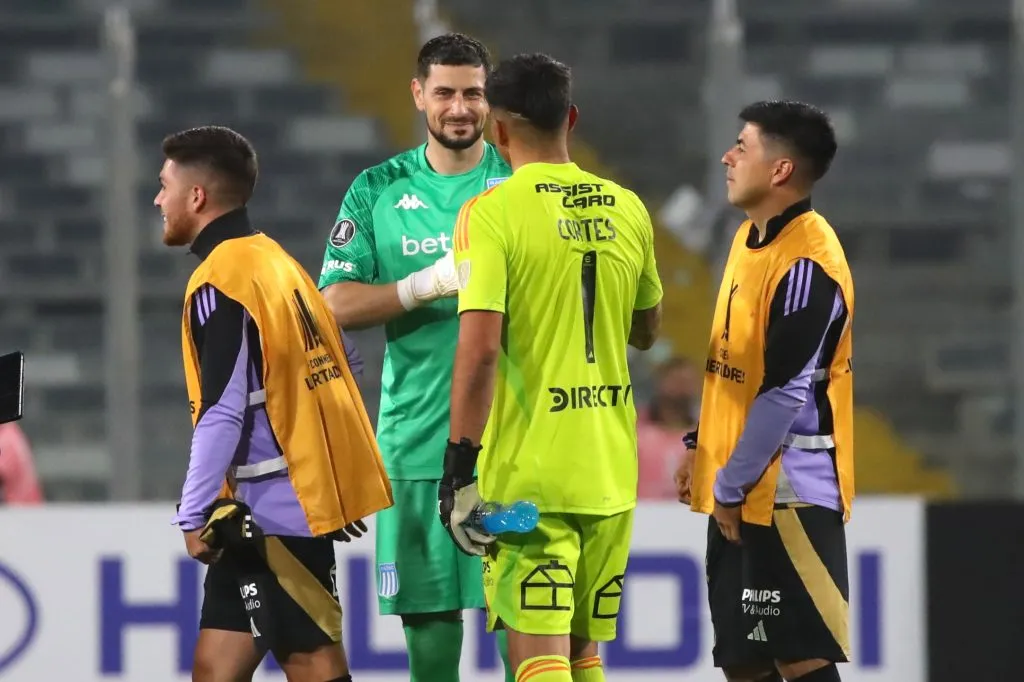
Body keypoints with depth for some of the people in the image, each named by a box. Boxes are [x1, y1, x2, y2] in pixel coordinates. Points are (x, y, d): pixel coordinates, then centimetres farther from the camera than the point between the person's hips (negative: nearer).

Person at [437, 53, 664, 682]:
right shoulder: (627, 210, 6)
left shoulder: (493, 211, -10)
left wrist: (459, 466, -15)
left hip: (528, 473, -5)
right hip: (612, 474, 5)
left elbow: (479, 347, -18)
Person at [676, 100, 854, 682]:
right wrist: (702, 449, 17)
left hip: (788, 492, -10)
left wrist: (731, 487, -15)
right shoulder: (750, 237, 11)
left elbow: (785, 393, -20)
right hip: (738, 491, 10)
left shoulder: (807, 263, -18)